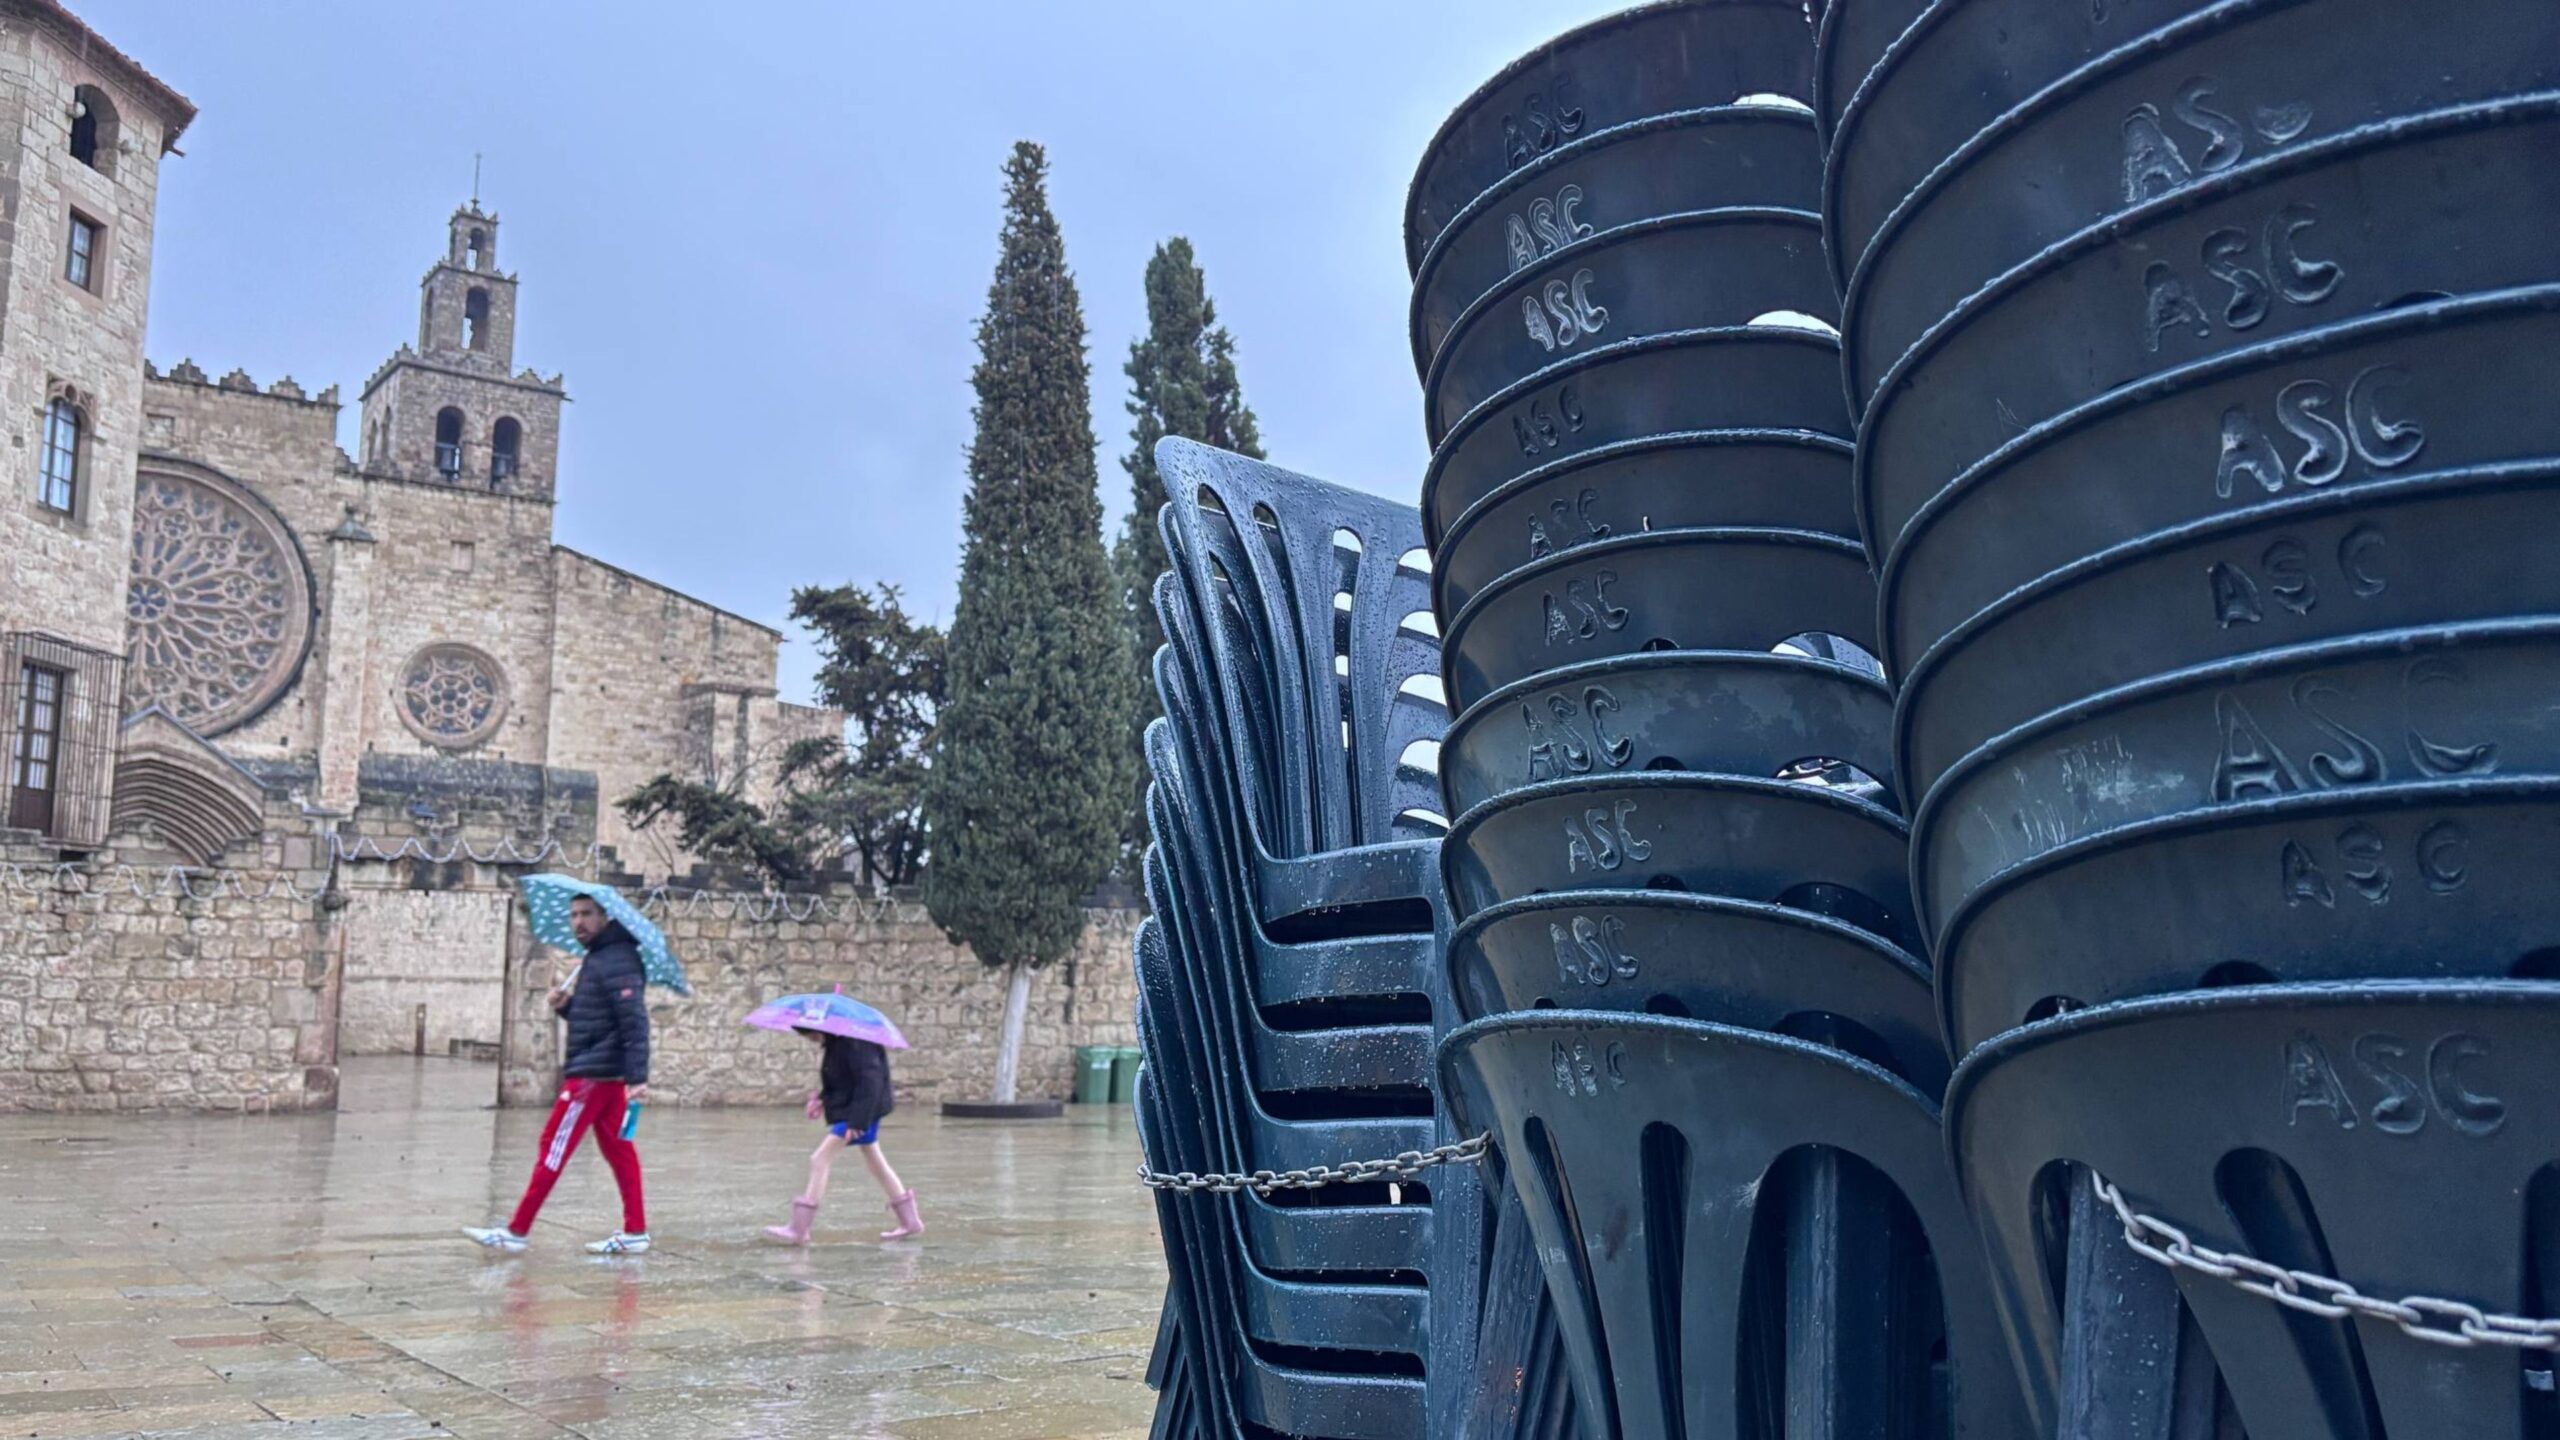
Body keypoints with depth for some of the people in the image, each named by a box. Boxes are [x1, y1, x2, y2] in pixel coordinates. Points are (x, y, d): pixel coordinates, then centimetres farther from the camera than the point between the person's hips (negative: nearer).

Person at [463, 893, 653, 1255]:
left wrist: (638, 1078, -28)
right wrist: (565, 1006, 2)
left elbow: (634, 1021, -22)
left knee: (554, 1148, -4)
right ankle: (635, 1232, 9)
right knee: (616, 1148, 8)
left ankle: (516, 1232, 1)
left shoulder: (615, 961, -15)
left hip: (594, 1072, -10)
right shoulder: (598, 959, 17)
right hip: (606, 1073, 10)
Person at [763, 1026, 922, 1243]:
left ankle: (798, 1229, -6)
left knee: (820, 1159, -10)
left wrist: (857, 1120, -27)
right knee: (875, 1160, 15)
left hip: (860, 1110, -10)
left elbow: (869, 1081, -26)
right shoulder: (833, 1044, 6)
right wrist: (822, 1097, 4)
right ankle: (909, 1221, 23)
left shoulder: (854, 1044, -23)